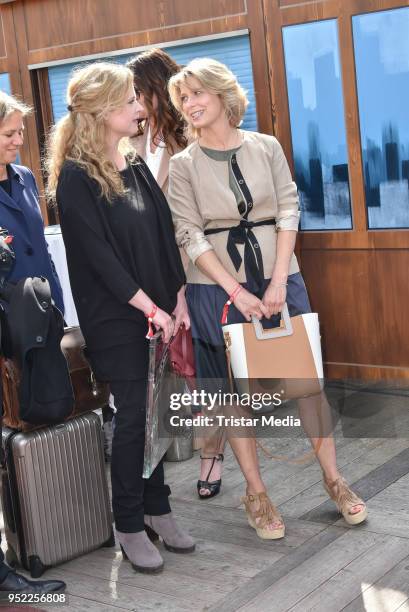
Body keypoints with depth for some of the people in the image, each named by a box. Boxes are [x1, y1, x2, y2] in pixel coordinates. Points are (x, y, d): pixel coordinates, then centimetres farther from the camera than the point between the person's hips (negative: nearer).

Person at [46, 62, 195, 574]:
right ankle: (129, 526, 15)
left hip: (157, 311, 6)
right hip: (114, 320, -6)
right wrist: (152, 308, -15)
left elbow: (164, 234, 10)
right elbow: (99, 255, -16)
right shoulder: (75, 177, -12)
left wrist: (178, 299, 4)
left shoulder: (136, 166, 10)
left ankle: (156, 509, 25)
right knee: (132, 417, 0)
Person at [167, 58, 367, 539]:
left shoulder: (266, 147, 3)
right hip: (217, 288, -1)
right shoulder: (184, 164, 0)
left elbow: (288, 212, -1)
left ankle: (333, 478, 20)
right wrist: (237, 292, -14)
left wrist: (278, 282, -11)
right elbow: (189, 235, -6)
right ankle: (256, 493, 18)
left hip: (278, 278, 1)